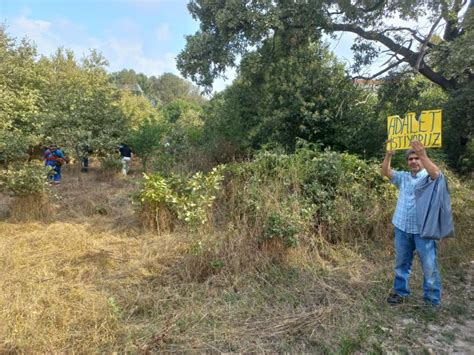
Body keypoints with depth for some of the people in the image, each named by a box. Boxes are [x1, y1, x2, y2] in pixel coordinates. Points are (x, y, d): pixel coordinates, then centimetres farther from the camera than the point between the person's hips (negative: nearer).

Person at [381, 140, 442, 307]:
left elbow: (436, 173, -26)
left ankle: (432, 300, 18)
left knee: (429, 266, 5)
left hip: (423, 229, -4)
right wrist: (388, 155, -13)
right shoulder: (403, 177, 11)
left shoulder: (429, 177, -3)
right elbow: (385, 172, 1)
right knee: (401, 263, 16)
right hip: (402, 228, 4)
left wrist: (423, 154, -36)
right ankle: (400, 292, 31)